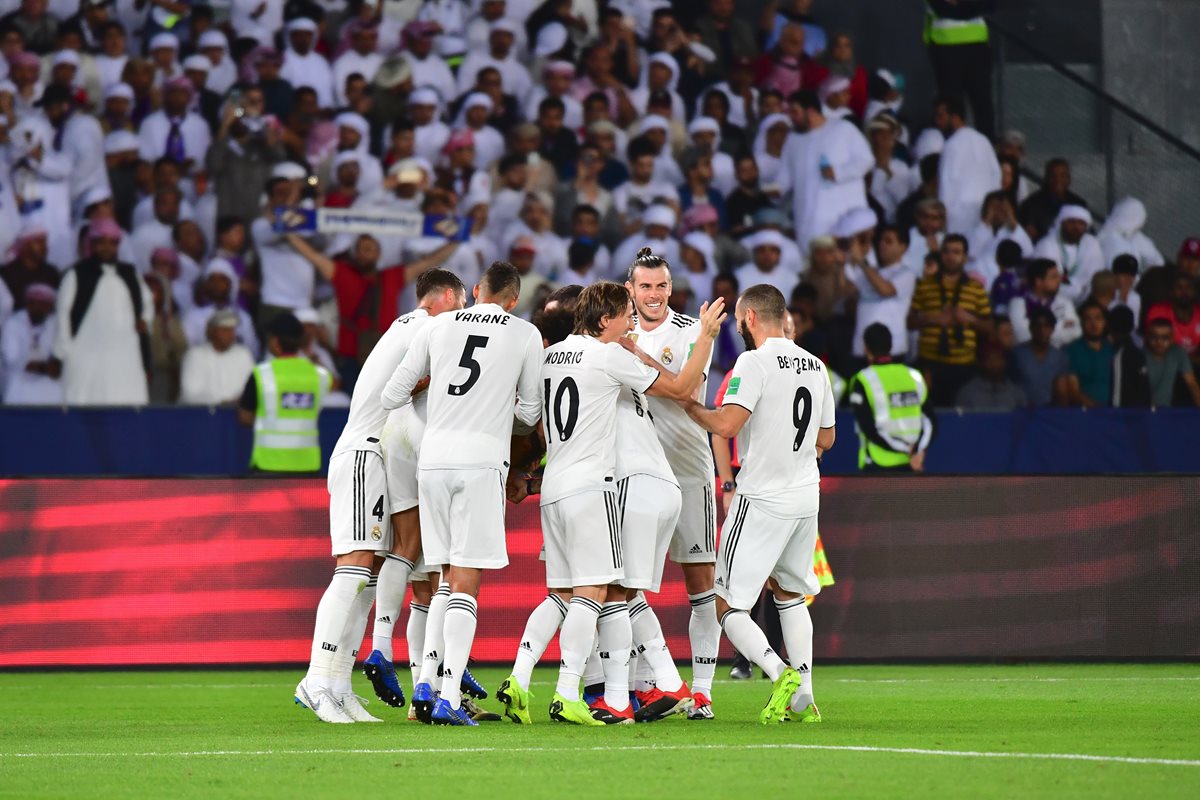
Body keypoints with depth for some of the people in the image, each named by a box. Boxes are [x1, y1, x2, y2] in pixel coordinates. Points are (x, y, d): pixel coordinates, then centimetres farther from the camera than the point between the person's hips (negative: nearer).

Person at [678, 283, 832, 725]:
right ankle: (803, 699, 18)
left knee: (728, 606, -2)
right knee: (790, 594, 24)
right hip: (806, 496, 7)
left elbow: (726, 424, -22)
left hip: (762, 500, -7)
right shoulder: (815, 366, 10)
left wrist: (688, 405, -5)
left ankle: (780, 672, -24)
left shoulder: (755, 362, -13)